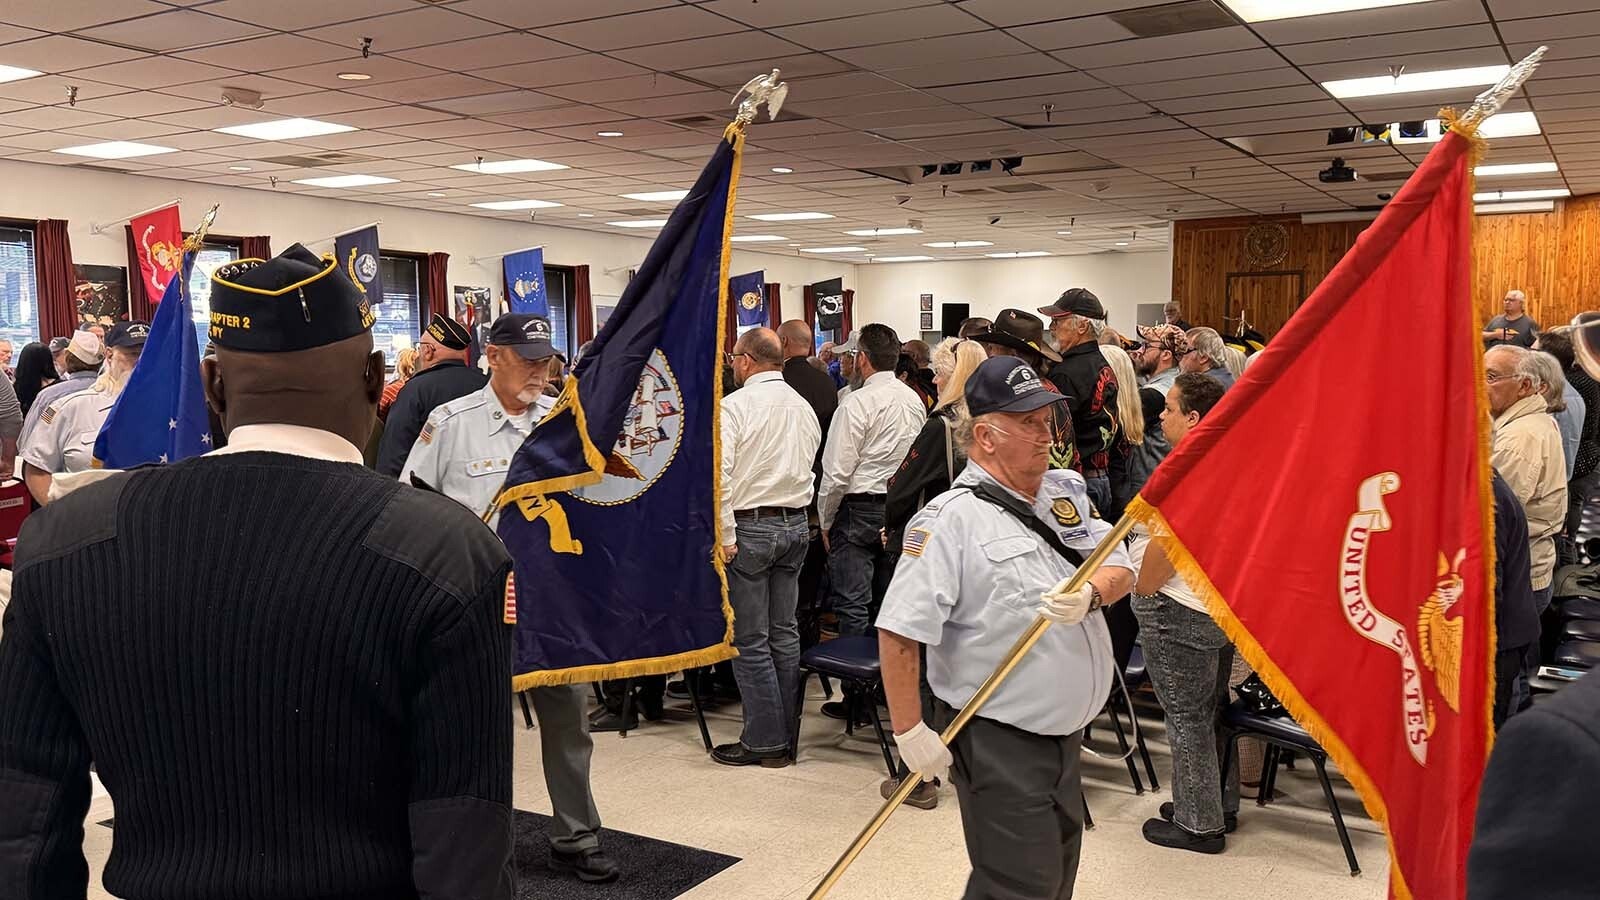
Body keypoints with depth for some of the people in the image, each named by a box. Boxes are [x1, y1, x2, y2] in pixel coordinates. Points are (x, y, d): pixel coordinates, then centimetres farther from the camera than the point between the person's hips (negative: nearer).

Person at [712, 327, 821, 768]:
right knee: (785, 633, 13)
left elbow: (719, 477, -18)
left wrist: (725, 537, -14)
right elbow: (811, 468, 12)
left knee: (750, 641, 1)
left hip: (750, 526, -7)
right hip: (796, 524, 7)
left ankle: (765, 741, 5)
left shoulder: (735, 405, -11)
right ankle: (787, 733, 20)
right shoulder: (803, 406, 10)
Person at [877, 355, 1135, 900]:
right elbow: (899, 631, -21)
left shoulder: (1066, 490, 6)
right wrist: (909, 731, -19)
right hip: (997, 738, -8)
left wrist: (1091, 592, -20)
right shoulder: (952, 517, -18)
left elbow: (1120, 567, 3)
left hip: (1065, 729, 8)